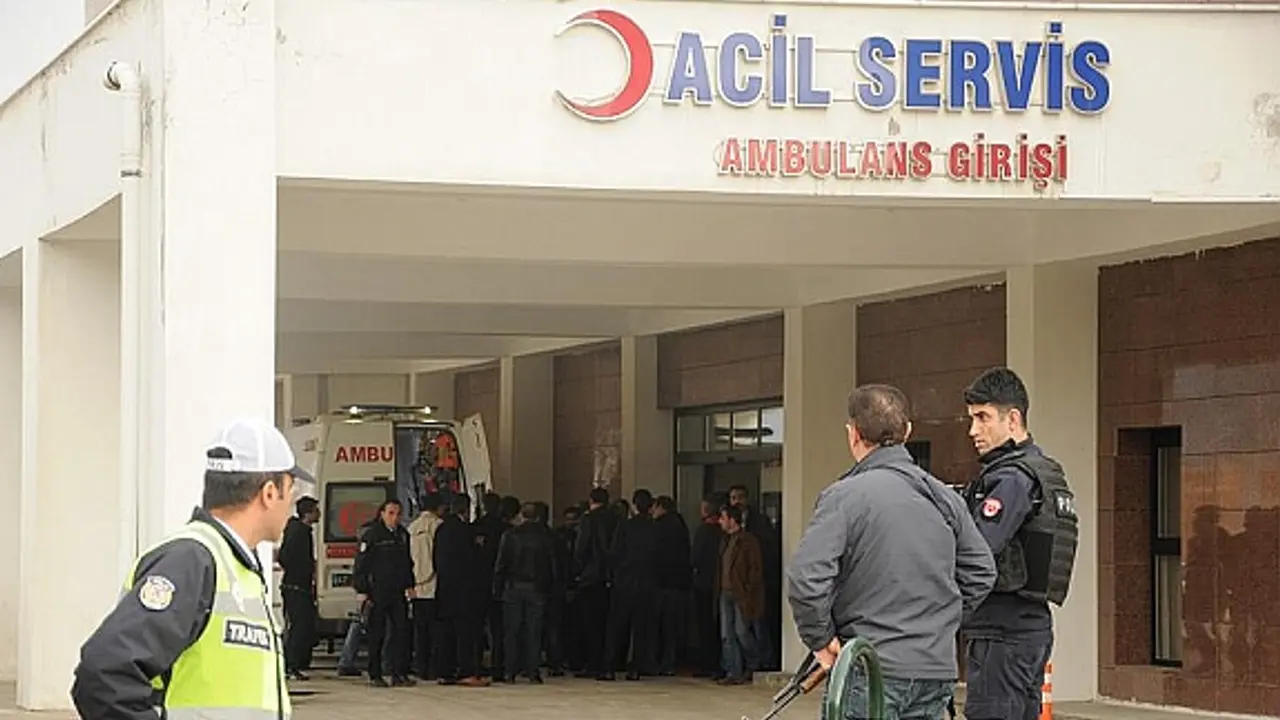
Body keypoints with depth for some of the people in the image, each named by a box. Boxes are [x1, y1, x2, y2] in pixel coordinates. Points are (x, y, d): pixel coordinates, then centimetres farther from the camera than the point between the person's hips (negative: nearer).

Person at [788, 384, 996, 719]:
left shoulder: (844, 496, -11)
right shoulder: (945, 498, 8)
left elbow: (805, 579, -21)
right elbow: (981, 573, 17)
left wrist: (821, 640, -7)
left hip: (870, 670, -6)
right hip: (937, 670, 6)